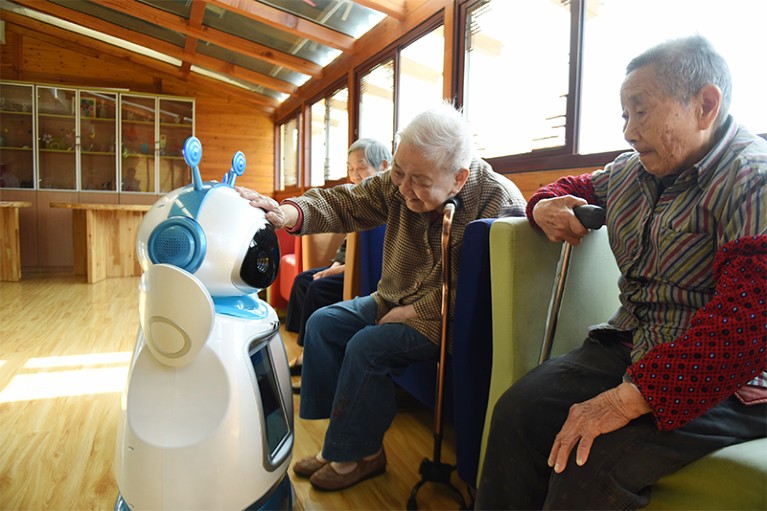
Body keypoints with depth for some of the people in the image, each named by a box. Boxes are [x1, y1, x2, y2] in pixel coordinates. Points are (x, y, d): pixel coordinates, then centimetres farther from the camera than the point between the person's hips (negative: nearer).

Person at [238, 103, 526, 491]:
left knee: (367, 346, -23)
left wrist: (414, 311, -22)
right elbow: (347, 204, -6)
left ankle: (358, 454, 2)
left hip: (443, 318, -7)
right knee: (322, 324, 2)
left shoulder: (500, 201, -22)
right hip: (393, 300, 8)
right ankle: (338, 440, 10)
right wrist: (289, 214, -24)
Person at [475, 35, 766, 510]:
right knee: (517, 411, -15)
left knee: (592, 462, -29)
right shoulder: (629, 172, 11)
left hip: (723, 382, -6)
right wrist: (546, 205, 5)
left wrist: (633, 396, -30)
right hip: (629, 347, 7)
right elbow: (577, 186, 32)